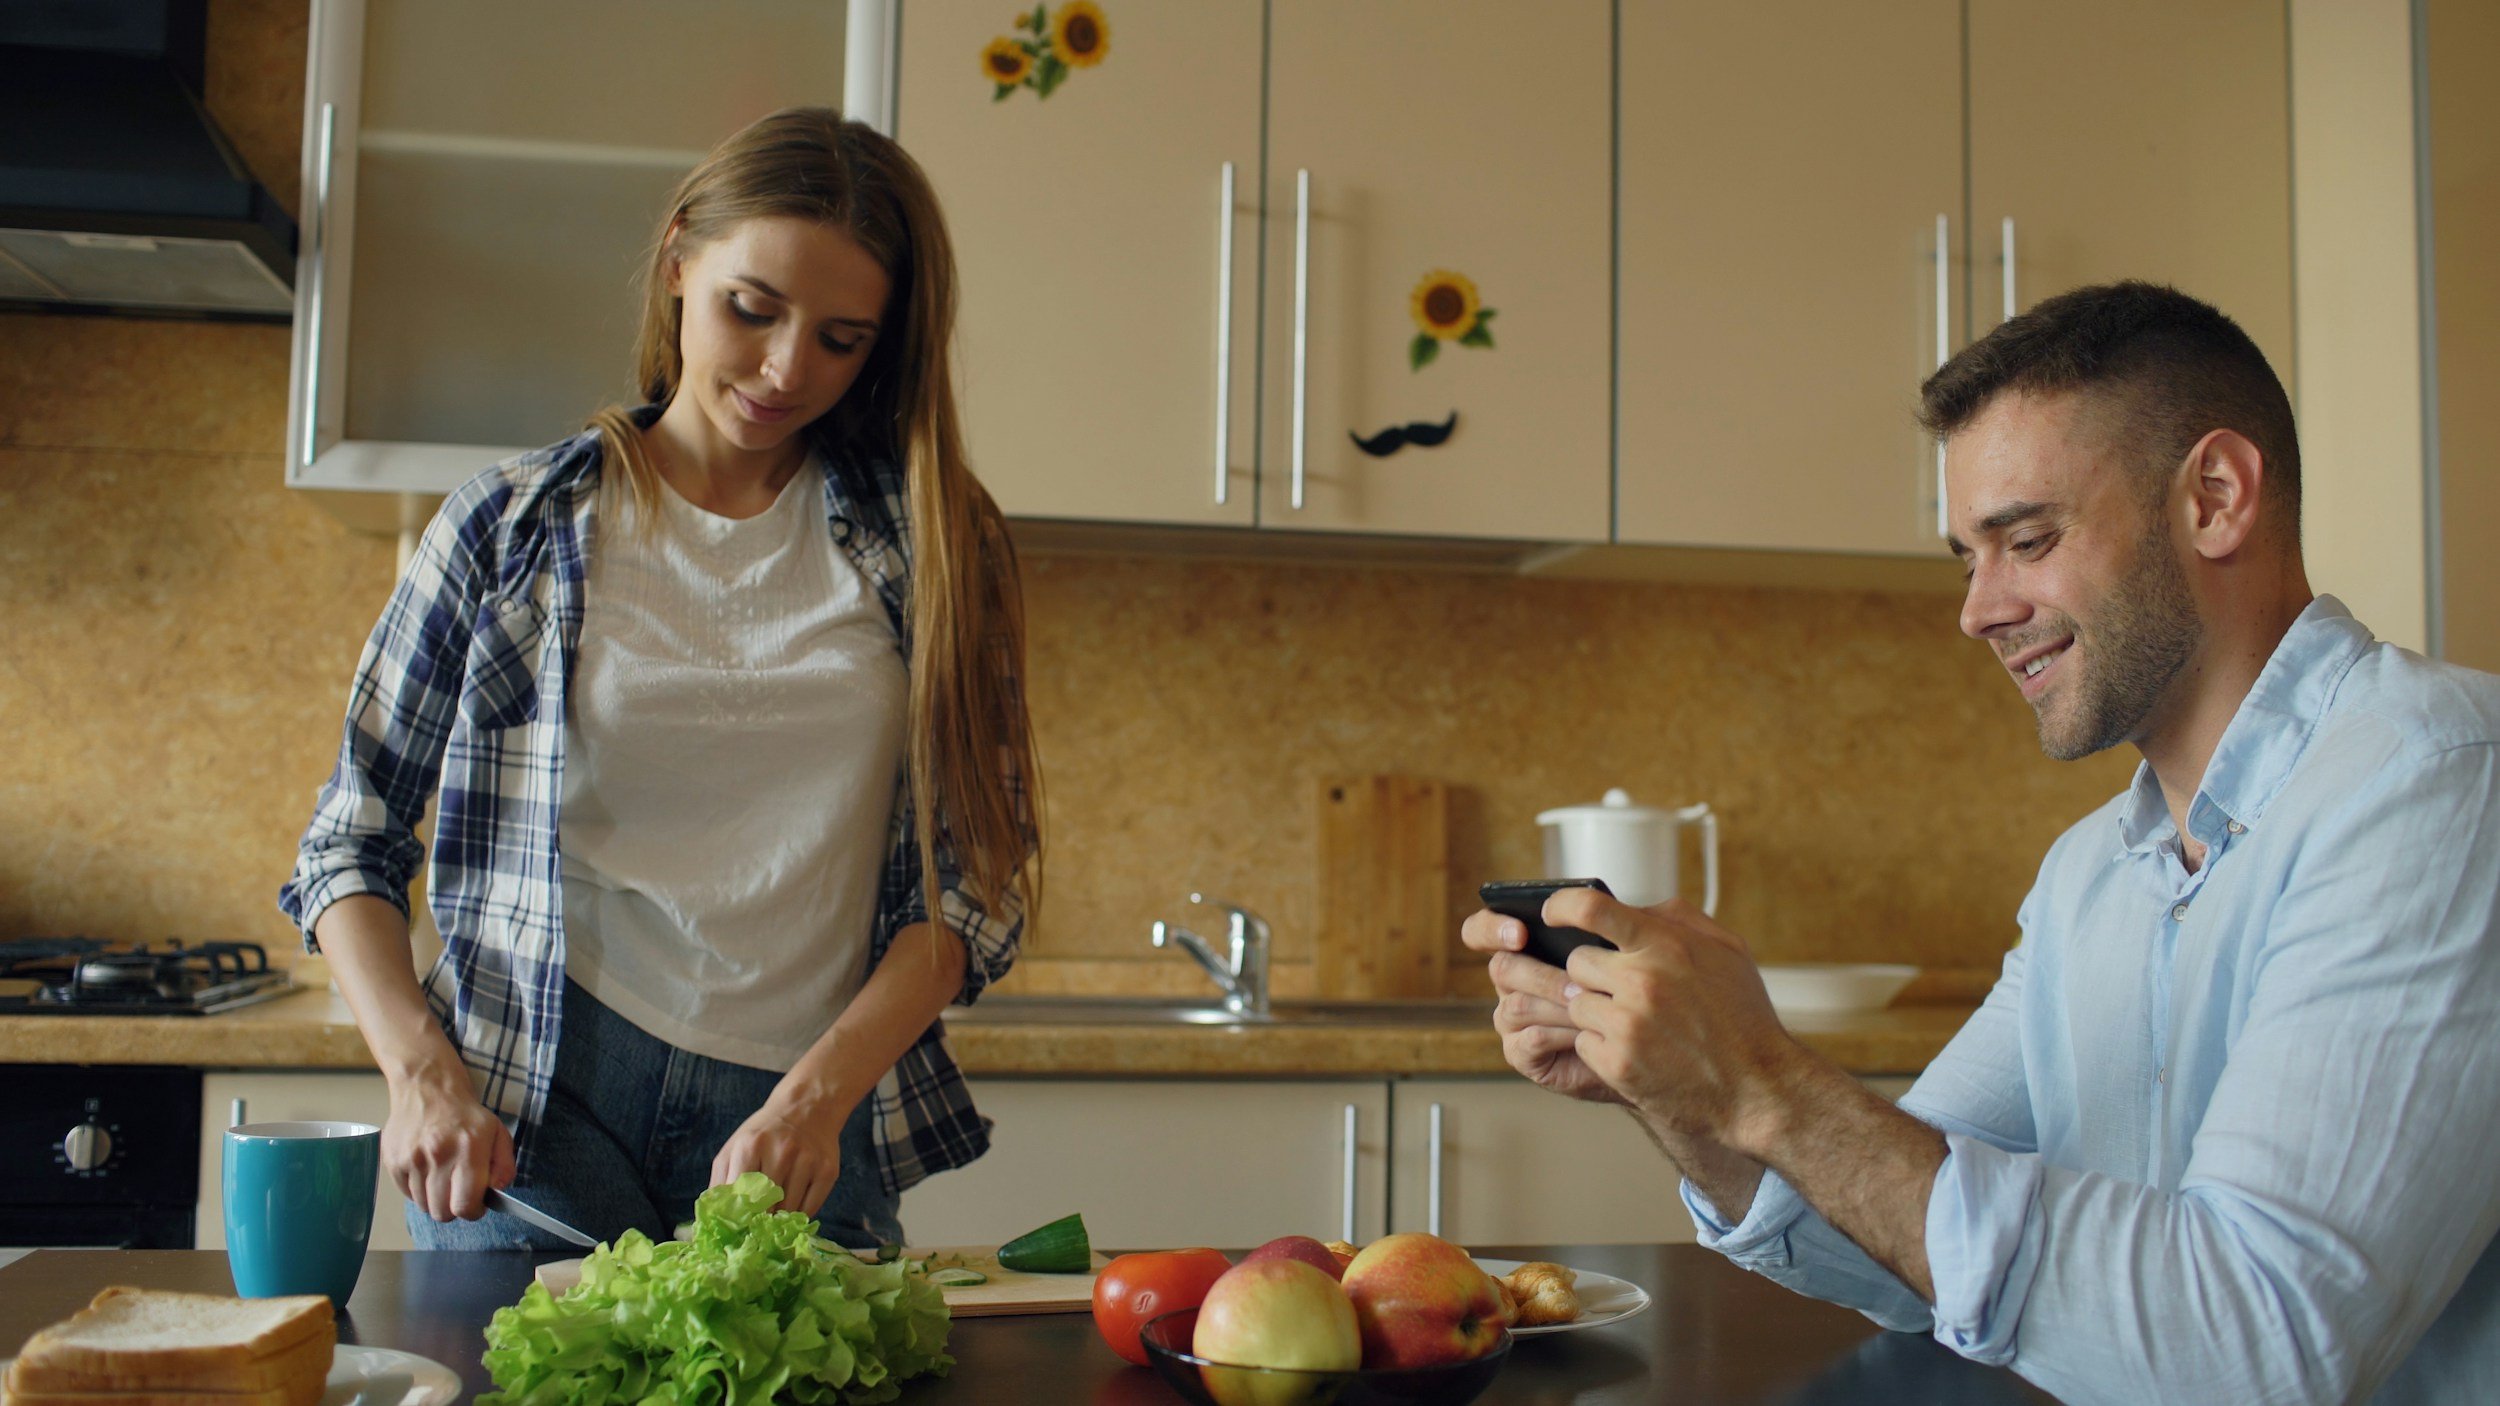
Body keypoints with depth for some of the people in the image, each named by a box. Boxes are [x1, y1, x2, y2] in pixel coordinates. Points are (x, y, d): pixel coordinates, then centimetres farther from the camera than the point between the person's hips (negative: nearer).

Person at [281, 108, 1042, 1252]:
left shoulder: (923, 536, 3)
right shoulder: (511, 526, 2)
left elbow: (979, 874, 0)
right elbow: (351, 843, 6)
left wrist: (822, 1092, -13)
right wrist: (424, 1075, -9)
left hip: (810, 1126, 1)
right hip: (527, 1113, 0)